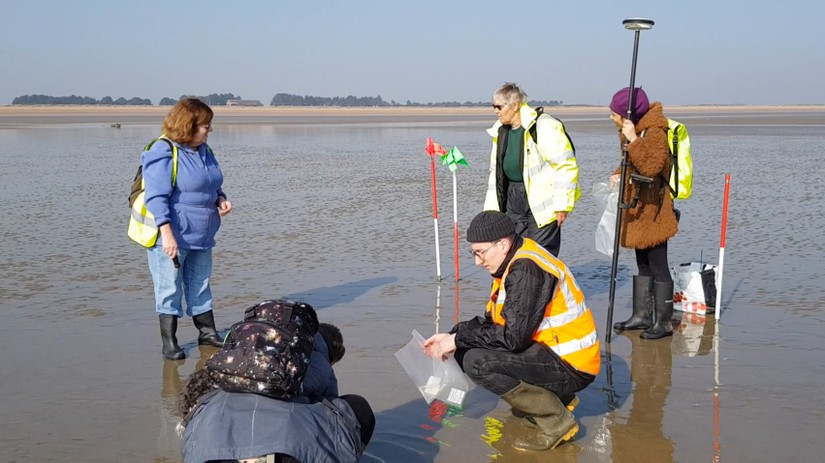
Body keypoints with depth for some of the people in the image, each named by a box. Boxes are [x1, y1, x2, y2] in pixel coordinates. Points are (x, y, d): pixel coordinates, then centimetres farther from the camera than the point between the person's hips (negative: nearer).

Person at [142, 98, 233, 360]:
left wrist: (220, 199, 0)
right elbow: (157, 197, -21)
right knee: (169, 290, 2)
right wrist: (167, 234, -26)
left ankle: (208, 333, 29)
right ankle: (169, 343, 11)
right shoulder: (163, 154, -17)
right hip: (172, 237, -8)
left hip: (201, 237, 8)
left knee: (200, 286, 18)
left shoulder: (204, 151, 9)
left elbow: (211, 186, 22)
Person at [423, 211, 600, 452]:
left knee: (477, 363, -24)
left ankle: (556, 419, -10)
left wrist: (458, 340, -15)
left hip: (571, 366, -10)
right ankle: (556, 396, 14)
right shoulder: (513, 263, 9)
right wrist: (451, 336, 0)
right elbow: (491, 321, 14)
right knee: (467, 351, 10)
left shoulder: (526, 270, -21)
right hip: (550, 351, 10)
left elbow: (513, 337, -25)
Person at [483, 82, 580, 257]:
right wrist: (492, 208, 17)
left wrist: (562, 204, -19)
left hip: (542, 199, -8)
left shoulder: (544, 127, -15)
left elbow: (566, 165, -17)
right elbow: (496, 171, 20)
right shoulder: (501, 131, 11)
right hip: (514, 198, 8)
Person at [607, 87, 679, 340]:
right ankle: (642, 315, 25)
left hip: (652, 210, -10)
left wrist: (633, 140, -30)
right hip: (638, 208, 10)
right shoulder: (635, 129, 11)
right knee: (642, 264, 16)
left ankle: (663, 322, 4)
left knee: (658, 266, -3)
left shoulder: (655, 131, -17)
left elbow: (651, 165, -30)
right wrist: (619, 174, 6)